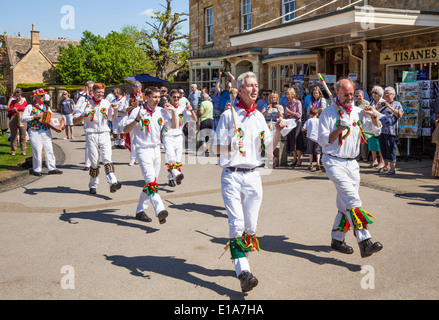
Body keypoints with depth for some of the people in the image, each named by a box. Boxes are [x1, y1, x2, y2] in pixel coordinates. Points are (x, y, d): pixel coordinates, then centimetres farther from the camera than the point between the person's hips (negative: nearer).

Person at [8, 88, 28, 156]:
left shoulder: (25, 102, 7)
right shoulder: (13, 102, 7)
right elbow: (8, 111, 8)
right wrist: (12, 110, -12)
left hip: (23, 120, 0)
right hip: (13, 119, 0)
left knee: (23, 136, 1)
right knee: (14, 136, 3)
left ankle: (23, 151, 8)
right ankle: (13, 151, 10)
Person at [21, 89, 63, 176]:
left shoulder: (46, 107, 16)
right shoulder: (30, 107, 1)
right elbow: (23, 118, -7)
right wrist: (35, 116, -16)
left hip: (46, 132, 5)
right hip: (35, 132, -5)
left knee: (49, 150, 2)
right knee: (37, 151, -4)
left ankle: (52, 168, 6)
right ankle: (36, 170, 8)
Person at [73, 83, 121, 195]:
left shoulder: (106, 104, 7)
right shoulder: (87, 104, 0)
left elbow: (113, 119, 15)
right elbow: (75, 121, -1)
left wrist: (115, 110, -5)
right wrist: (83, 115, -21)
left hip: (104, 135, 1)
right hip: (91, 135, -1)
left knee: (107, 159, -15)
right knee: (94, 162, 3)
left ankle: (113, 183, -27)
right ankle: (93, 185, 18)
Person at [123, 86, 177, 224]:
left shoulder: (161, 111, 7)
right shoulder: (138, 110, -8)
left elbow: (173, 126, 18)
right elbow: (126, 130, -10)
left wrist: (173, 111, 5)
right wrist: (137, 120, -25)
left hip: (156, 149, 6)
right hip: (143, 149, -6)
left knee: (151, 181, 10)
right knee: (151, 179, -21)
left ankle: (140, 211, 21)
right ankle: (160, 210, -33)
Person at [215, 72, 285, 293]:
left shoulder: (259, 117, 12)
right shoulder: (228, 115, -1)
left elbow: (269, 148, 14)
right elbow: (217, 148, 0)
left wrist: (278, 131, -2)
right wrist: (231, 146, -20)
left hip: (253, 175, 4)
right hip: (232, 175, -4)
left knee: (250, 225, 7)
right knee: (237, 224, -12)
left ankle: (242, 262, 24)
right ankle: (243, 272, -16)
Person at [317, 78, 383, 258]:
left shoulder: (358, 112, 11)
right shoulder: (328, 113, -2)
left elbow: (376, 131, 13)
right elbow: (322, 140, -5)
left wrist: (374, 117, -6)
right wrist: (339, 129, -18)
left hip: (352, 163, 6)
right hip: (334, 162, -6)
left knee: (346, 204, 9)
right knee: (352, 199, -21)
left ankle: (337, 239, 23)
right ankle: (364, 242, -28)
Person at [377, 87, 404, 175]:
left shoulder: (396, 104, 4)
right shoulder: (382, 104, 20)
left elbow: (400, 115, -10)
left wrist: (390, 107, -14)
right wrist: (378, 108, 5)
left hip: (390, 131, -6)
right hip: (381, 130, 6)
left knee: (390, 149, -8)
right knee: (383, 149, 9)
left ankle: (392, 168, -5)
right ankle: (386, 166, 20)